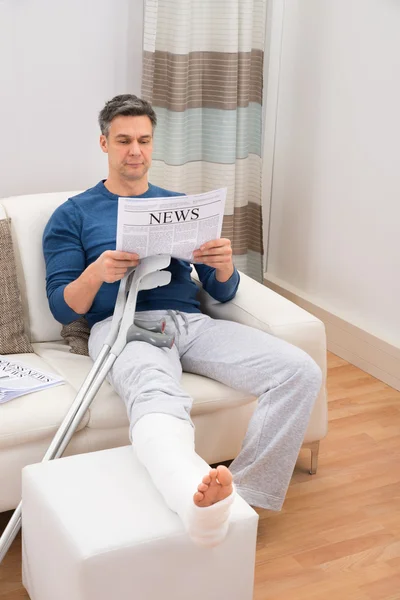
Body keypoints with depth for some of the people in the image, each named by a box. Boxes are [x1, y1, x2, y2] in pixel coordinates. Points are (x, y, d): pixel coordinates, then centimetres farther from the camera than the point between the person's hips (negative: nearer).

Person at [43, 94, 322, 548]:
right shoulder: (73, 216, 16)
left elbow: (223, 293, 20)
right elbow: (62, 307, 7)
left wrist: (224, 265, -5)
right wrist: (96, 275, -15)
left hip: (190, 322, 5)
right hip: (122, 324, -4)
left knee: (300, 371, -21)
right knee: (156, 393, -42)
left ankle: (243, 495, -25)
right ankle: (198, 498, -71)